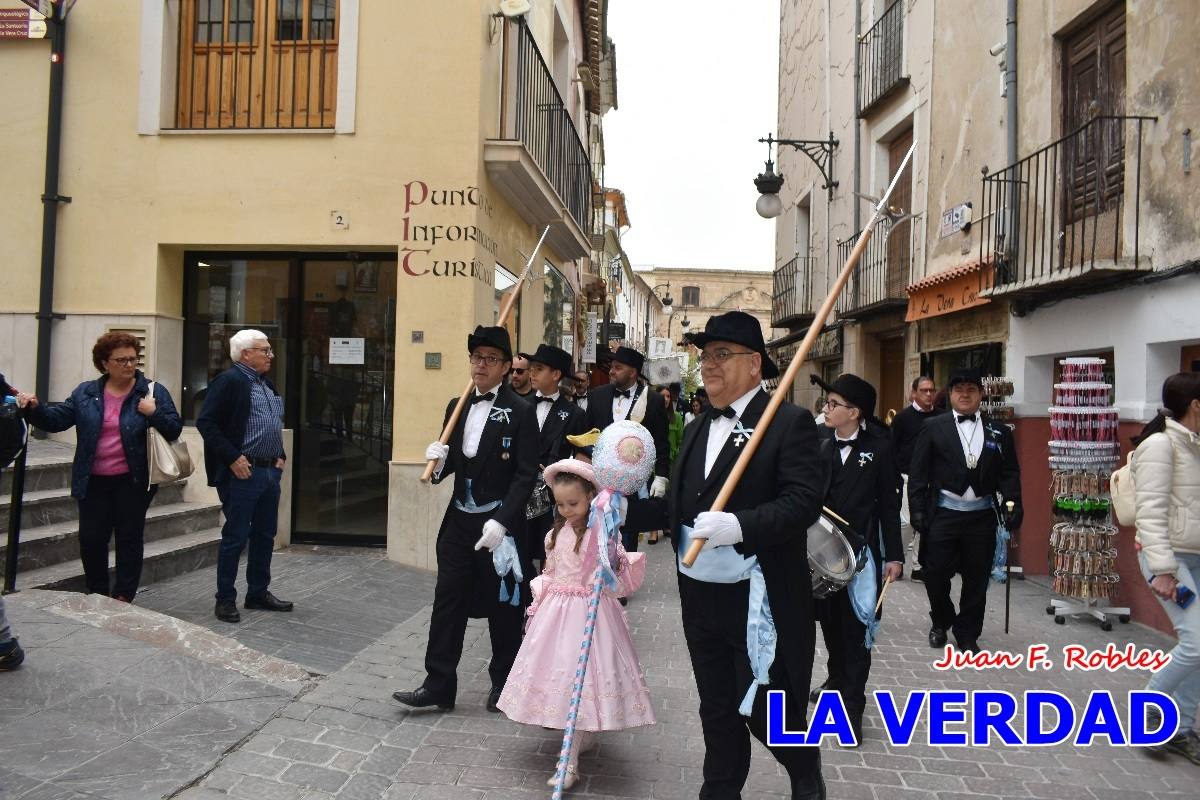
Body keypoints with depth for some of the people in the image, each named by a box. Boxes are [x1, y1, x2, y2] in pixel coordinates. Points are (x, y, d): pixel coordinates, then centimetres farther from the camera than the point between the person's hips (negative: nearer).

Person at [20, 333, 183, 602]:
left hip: (133, 481, -3)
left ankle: (123, 598, 17)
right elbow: (56, 418, 4)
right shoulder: (86, 393, 7)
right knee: (91, 540, 7)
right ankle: (96, 596, 26)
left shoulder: (153, 391, -2)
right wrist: (35, 408, -14)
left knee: (129, 539, 6)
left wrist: (154, 413, -21)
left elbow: (174, 429, -4)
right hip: (94, 482, 3)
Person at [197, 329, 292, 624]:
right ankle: (225, 599, 12)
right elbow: (205, 422, -16)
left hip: (270, 472, 8)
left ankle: (259, 593, 26)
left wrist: (281, 455, 13)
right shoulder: (229, 380, -11)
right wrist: (232, 458, -18)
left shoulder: (268, 384, 15)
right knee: (235, 538, 0)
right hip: (243, 473, -8)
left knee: (265, 535, 14)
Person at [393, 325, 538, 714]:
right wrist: (439, 461, -9)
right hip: (459, 521, 5)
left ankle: (503, 684, 26)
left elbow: (526, 475, -13)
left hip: (500, 525, -5)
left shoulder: (521, 412, -9)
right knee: (447, 602, 7)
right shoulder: (457, 407, 9)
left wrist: (501, 521, -21)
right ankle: (438, 685, 17)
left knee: (503, 607, 8)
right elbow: (452, 462, 15)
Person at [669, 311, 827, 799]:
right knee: (718, 712, 18)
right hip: (701, 596, 6)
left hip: (760, 599, -6)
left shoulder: (790, 423, -10)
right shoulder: (697, 429, 13)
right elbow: (680, 502, 14)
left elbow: (805, 502, -21)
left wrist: (738, 526, -32)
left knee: (766, 711, 5)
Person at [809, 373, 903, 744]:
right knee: (829, 619, 19)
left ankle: (852, 706, 14)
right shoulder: (817, 441, -3)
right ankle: (837, 679, 42)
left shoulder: (878, 447, -8)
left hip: (861, 550, -3)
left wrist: (893, 555, -3)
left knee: (855, 627, 4)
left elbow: (888, 504, -3)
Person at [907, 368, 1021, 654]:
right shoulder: (933, 427, 1)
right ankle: (941, 622, 31)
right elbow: (918, 472, -1)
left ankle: (967, 635, 23)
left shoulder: (999, 432, 7)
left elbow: (1010, 473, 6)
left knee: (977, 579, 8)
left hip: (982, 516, 2)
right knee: (936, 575, 5)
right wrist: (917, 510, -8)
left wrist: (1014, 506, -9)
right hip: (943, 514, -1)